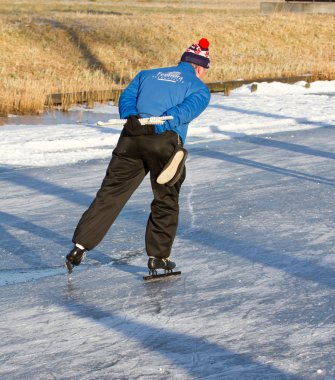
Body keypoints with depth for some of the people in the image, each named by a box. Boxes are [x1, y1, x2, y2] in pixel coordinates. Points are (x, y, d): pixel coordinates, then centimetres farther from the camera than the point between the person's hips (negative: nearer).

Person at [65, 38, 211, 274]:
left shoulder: (148, 74, 29)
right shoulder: (200, 89, 15)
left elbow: (127, 97, 10)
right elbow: (184, 111, -5)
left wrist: (132, 118, -6)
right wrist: (154, 127, -15)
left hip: (131, 138, 3)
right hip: (166, 142, -3)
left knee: (111, 193, 6)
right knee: (166, 201, 13)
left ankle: (80, 246, 1)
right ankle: (158, 257, 17)